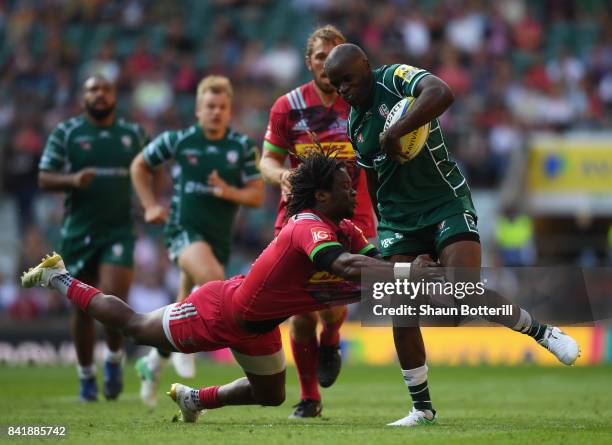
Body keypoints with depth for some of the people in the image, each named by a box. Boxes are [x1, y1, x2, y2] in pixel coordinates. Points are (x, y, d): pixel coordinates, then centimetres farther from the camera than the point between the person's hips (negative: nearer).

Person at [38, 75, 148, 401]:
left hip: (119, 230, 0)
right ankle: (86, 377, 22)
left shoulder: (133, 134, 8)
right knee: (83, 307, 7)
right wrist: (73, 180, -21)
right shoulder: (66, 133, 2)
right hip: (79, 232, 0)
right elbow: (44, 178, -2)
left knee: (114, 299, -16)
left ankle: (113, 359, 10)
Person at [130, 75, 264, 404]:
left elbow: (257, 195, 1)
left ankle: (153, 362, 31)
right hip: (184, 229, -3)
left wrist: (229, 192, -18)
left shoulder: (243, 147, 1)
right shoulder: (178, 140, -1)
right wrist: (150, 206, 6)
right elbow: (139, 166, 14)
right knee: (213, 279, -33)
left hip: (219, 236, 3)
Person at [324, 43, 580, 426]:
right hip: (398, 219, 6)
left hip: (446, 204, -6)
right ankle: (422, 409, 8)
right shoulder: (355, 122, 10)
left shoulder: (396, 78, -12)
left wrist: (394, 134, -35)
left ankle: (543, 331, 6)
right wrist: (384, 227, 21)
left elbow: (442, 94, -35)